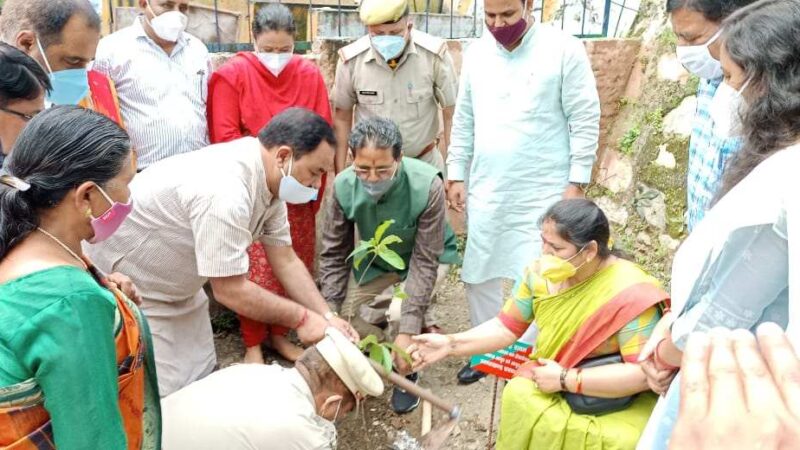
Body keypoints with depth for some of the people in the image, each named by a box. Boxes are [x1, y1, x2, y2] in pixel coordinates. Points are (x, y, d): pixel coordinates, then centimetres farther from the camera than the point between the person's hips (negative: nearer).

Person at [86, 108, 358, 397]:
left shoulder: (269, 181, -6)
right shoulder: (224, 191, -36)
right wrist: (300, 318, -19)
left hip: (179, 290, 9)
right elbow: (231, 292, -30)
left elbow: (286, 262, -1)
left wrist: (327, 317, -9)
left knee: (202, 382, 12)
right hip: (126, 287, -8)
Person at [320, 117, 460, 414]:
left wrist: (407, 332, -35)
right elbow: (334, 253, -14)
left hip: (428, 255, -3)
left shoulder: (427, 186, -37)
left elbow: (425, 261, -32)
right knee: (343, 313, -10)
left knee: (402, 312, -29)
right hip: (375, 258, 4)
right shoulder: (344, 185, -26)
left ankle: (406, 371, 4)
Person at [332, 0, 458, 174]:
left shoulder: (434, 54, -16)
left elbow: (451, 113, -7)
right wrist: (340, 172, 2)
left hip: (425, 161, 0)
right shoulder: (351, 60, -13)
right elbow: (342, 116, 1)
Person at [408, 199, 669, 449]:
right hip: (555, 388, 4)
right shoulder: (540, 274, -11)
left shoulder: (629, 293, -25)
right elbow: (506, 328, -3)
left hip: (624, 404, -3)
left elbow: (644, 373, -27)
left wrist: (566, 380, -26)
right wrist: (451, 344, -16)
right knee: (518, 396, -24)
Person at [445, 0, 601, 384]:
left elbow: (585, 121, -7)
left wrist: (576, 182, -11)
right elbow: (464, 120, 11)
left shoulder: (565, 50, -7)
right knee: (479, 275, 13)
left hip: (543, 193, -5)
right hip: (485, 191, 5)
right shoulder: (476, 53, 7)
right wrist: (456, 174, 8)